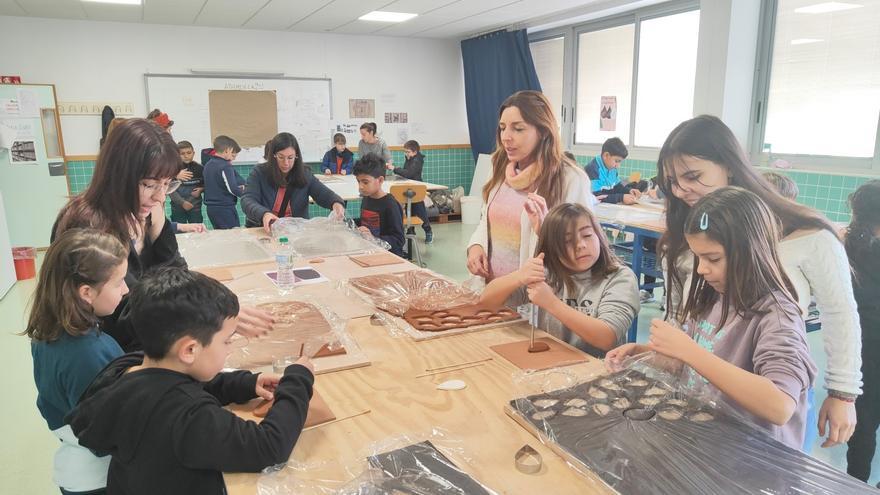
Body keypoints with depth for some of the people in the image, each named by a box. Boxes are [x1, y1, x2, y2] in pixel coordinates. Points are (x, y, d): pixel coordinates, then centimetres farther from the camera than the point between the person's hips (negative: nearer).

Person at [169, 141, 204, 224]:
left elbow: (205, 184, 15)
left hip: (195, 206, 2)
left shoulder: (199, 168, 3)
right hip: (178, 206, -2)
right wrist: (182, 202, -17)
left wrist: (201, 189, -7)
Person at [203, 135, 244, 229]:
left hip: (211, 207, 8)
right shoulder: (225, 166, -15)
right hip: (225, 208, -8)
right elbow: (232, 189, -20)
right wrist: (244, 192, -1)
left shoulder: (208, 165, 10)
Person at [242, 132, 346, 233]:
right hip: (263, 230, -1)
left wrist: (337, 203, -23)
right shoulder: (259, 173, 1)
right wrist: (264, 214, -32)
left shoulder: (304, 174, 6)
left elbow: (324, 194, 2)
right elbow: (248, 201, -10)